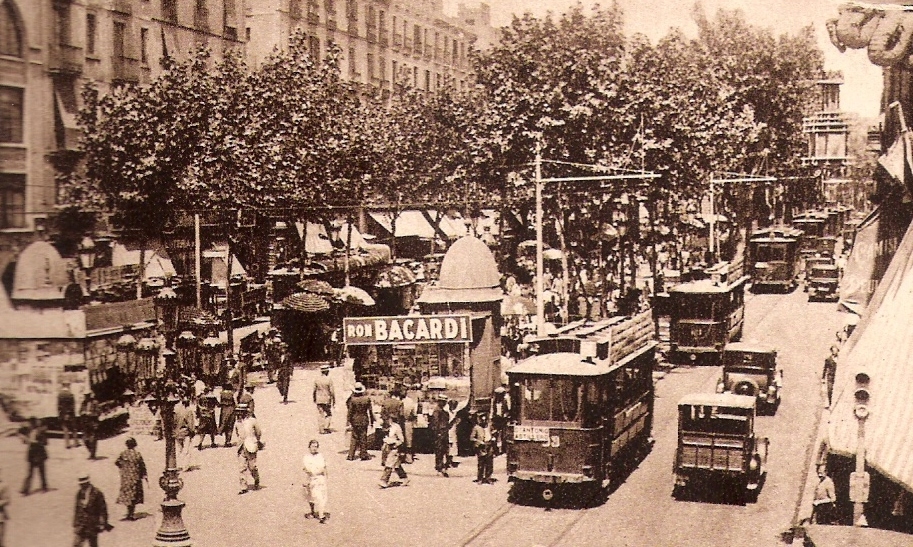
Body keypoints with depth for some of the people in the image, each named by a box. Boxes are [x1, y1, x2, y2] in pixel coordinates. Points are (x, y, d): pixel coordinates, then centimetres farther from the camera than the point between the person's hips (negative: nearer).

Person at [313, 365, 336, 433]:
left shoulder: (317, 379, 0)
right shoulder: (329, 379, -13)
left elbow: (314, 390, 6)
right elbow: (332, 391, -12)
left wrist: (314, 399, 19)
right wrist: (334, 401, -4)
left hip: (318, 400, 4)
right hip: (327, 400, -4)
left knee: (321, 415, 10)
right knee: (328, 414, 12)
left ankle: (321, 430, 9)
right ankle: (326, 427, 1)